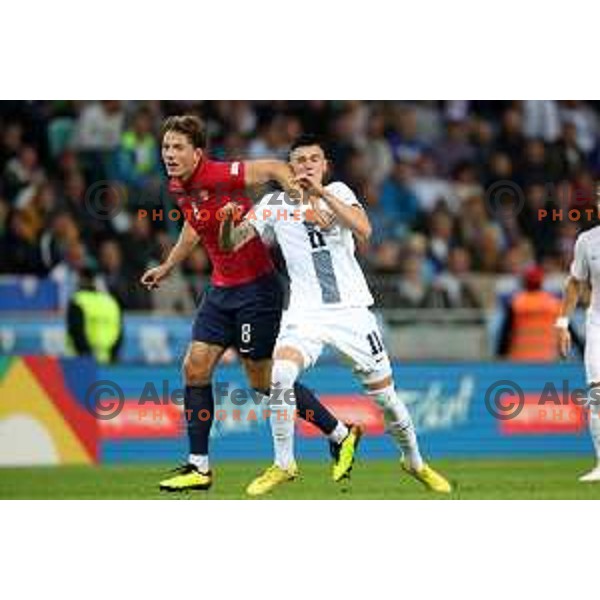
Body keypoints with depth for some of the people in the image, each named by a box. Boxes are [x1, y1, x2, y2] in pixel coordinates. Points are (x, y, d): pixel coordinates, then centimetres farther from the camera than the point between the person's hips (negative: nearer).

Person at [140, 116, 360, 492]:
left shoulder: (218, 176, -22)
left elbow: (274, 169, -28)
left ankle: (341, 435, 15)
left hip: (256, 287, -8)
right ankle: (199, 467, 9)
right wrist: (167, 268, 33)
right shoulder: (179, 188, 4)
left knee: (263, 380, -1)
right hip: (222, 289, 8)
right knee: (195, 368, 2)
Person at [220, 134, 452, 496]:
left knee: (385, 394, 6)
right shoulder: (275, 204, 2)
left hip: (352, 310, 0)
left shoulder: (338, 192, 2)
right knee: (281, 376, -26)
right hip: (306, 312, 0)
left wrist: (321, 193, -23)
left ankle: (415, 462, 31)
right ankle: (283, 465, -9)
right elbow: (231, 244, -1)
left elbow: (364, 229, -17)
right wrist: (228, 221, -23)